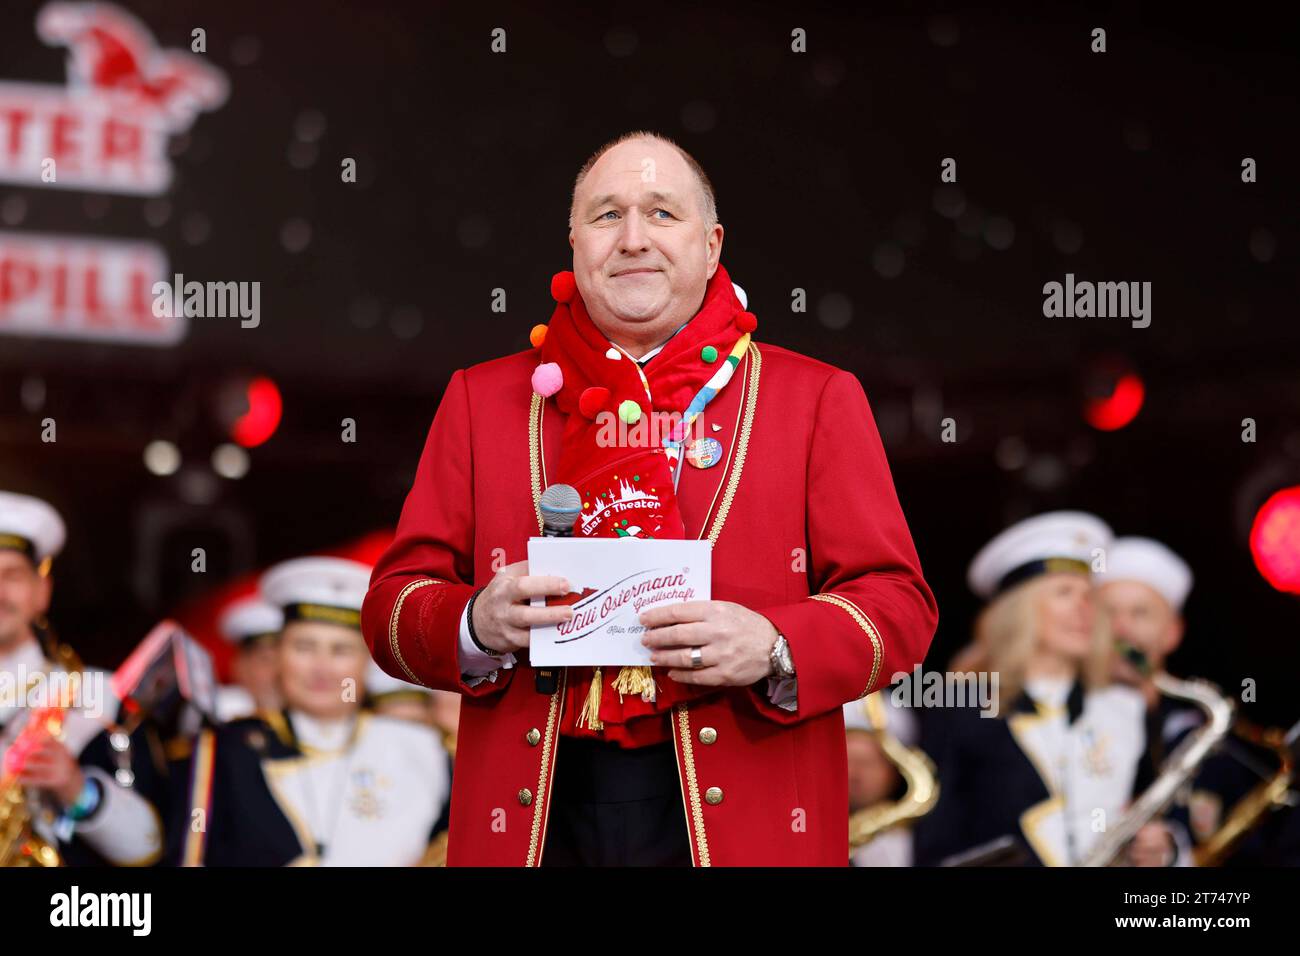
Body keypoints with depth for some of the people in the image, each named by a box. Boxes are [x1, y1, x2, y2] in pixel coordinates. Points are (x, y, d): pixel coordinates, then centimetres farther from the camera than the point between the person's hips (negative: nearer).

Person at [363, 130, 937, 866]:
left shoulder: (818, 399, 6)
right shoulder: (483, 399, 10)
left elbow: (900, 606, 1)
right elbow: (393, 603, 7)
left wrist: (773, 649, -18)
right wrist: (478, 624, -15)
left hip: (742, 825, -1)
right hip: (536, 821, 1)